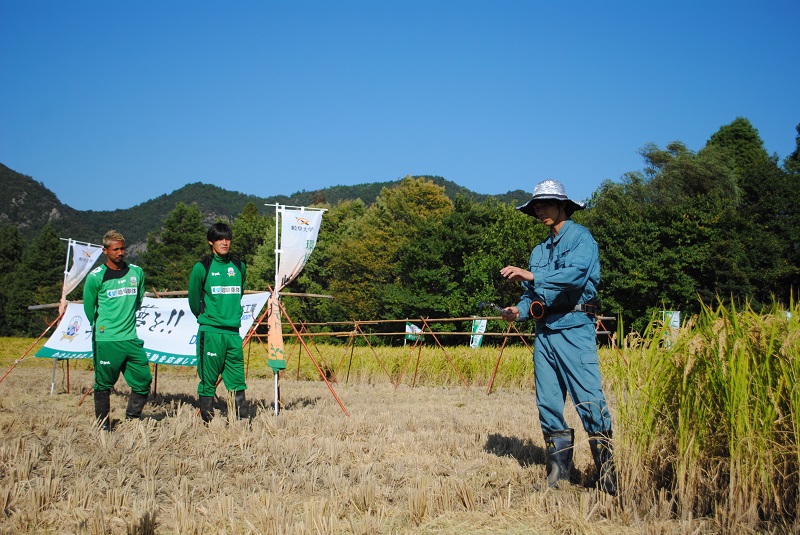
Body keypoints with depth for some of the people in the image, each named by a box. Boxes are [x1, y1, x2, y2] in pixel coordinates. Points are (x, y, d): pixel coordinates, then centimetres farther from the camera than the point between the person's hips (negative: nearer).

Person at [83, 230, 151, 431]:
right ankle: (103, 426, 14)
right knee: (104, 384, 3)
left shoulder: (136, 273, 9)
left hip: (131, 338, 4)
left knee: (143, 380, 2)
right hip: (105, 340, -4)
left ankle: (132, 419, 17)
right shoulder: (96, 277, -5)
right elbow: (89, 308, 5)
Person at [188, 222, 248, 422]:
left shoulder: (239, 267, 11)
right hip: (210, 332, -4)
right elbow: (194, 300, 7)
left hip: (233, 331, 4)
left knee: (237, 381, 4)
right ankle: (207, 422, 4)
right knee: (208, 380, -1)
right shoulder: (202, 268, -2)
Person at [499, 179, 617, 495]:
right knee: (547, 403, 5)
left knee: (589, 400, -12)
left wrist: (532, 276, -26)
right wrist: (518, 310, -3)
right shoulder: (540, 250, 22)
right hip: (544, 331, 8)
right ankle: (557, 469, 13)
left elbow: (576, 274, -20)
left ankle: (608, 475, -8)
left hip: (574, 327, -7)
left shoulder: (580, 237, -1)